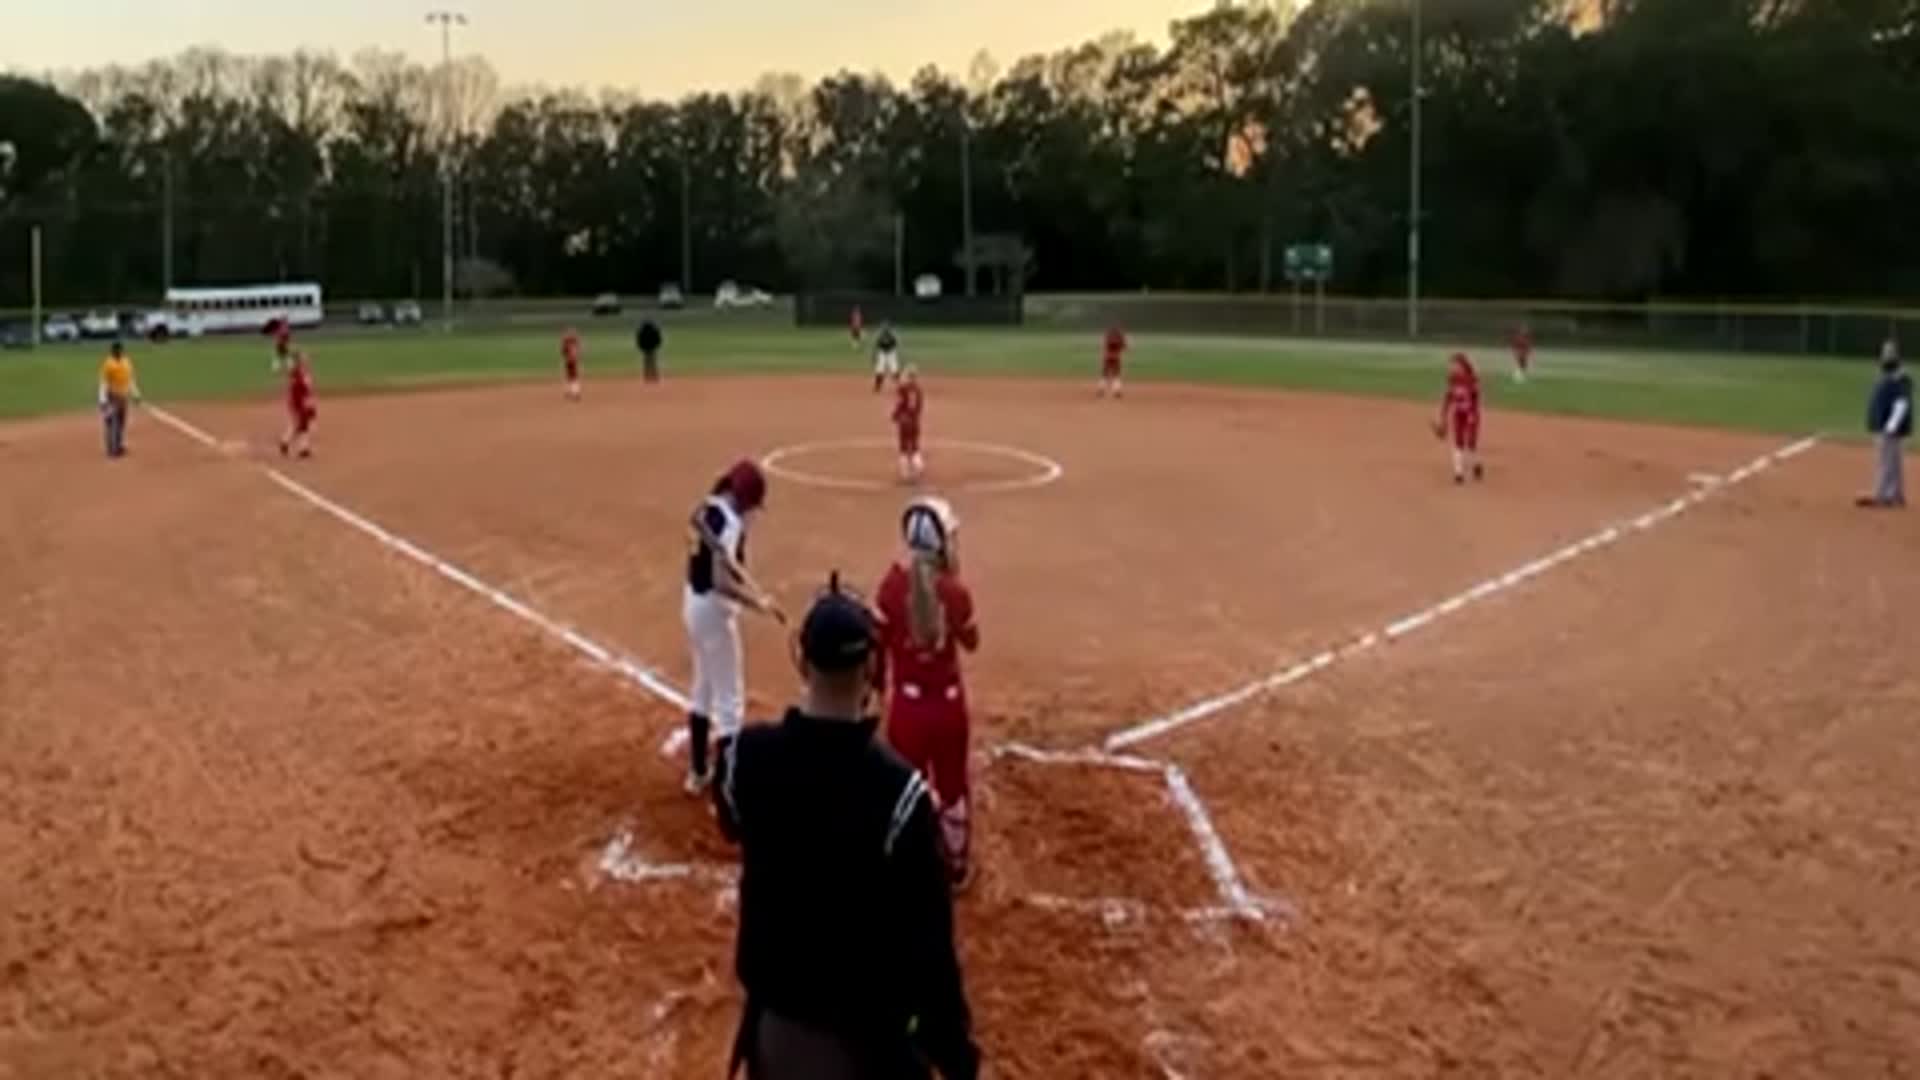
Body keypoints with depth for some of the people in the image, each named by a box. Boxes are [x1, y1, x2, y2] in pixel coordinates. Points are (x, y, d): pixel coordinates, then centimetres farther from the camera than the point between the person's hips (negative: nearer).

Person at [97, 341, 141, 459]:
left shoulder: (127, 362, 9)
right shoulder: (108, 364, -12)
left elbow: (130, 380, 17)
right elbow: (104, 383, -13)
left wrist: (135, 394, 15)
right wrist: (103, 400, -18)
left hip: (123, 397, 7)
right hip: (112, 397, -7)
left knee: (121, 422, 13)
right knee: (112, 423, -8)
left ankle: (120, 447, 22)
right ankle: (112, 449, -6)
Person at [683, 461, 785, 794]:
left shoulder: (707, 509, 5)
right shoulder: (729, 521, -24)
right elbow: (721, 581, -31)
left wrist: (755, 592, 7)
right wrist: (759, 603, -26)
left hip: (695, 603, 10)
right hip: (713, 609, -10)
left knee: (704, 689, 24)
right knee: (729, 700, 0)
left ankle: (698, 772, 36)